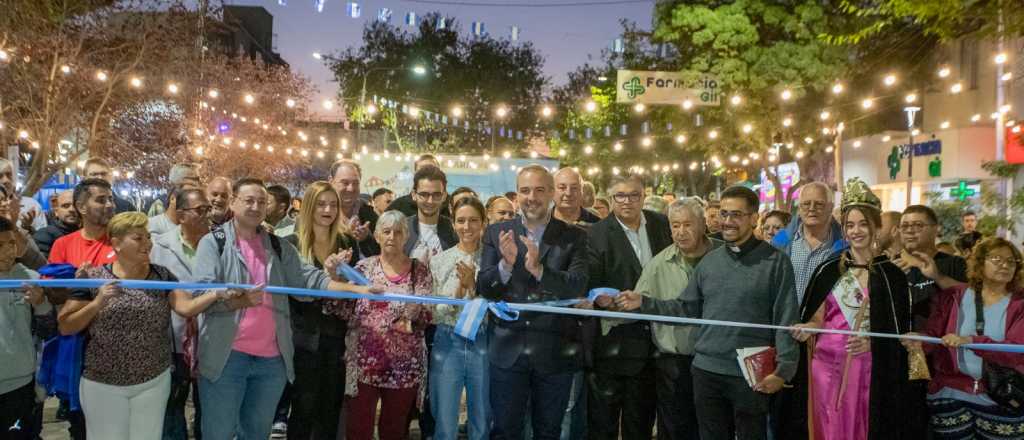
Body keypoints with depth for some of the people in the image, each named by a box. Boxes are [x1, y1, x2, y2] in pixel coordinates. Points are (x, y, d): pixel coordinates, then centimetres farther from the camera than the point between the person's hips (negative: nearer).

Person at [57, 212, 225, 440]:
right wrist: (97, 303, -19)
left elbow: (185, 306, -15)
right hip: (102, 384, -2)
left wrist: (216, 294, -33)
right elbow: (65, 327, -4)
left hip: (154, 381, 2)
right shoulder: (92, 278, -6)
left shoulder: (162, 275, 0)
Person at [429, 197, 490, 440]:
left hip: (483, 344, 0)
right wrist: (458, 290, -14)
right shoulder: (439, 261, 2)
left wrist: (474, 285, -16)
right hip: (448, 343, 0)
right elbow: (434, 313, 0)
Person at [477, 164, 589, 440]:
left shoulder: (574, 237, -1)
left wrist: (539, 270, -29)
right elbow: (483, 288, -2)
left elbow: (578, 286, -13)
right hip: (508, 349, 1)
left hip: (555, 352, 0)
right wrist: (506, 264, -21)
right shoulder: (497, 233, 2)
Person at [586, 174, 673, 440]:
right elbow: (591, 286, -13)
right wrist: (601, 298, -33)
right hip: (614, 339, -4)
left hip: (650, 337, 4)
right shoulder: (596, 235, -10)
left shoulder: (661, 225, 4)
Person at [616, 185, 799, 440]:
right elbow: (687, 308, 9)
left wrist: (783, 369, -12)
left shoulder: (775, 261, -5)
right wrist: (643, 303, -1)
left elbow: (785, 320, -8)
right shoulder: (709, 261, 8)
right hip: (706, 371, 4)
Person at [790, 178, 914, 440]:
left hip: (870, 369, -1)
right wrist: (807, 328, -14)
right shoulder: (828, 270, 5)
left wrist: (873, 343, -13)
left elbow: (901, 331, 4)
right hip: (829, 365, 1)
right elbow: (817, 319, 7)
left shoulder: (892, 275, 2)